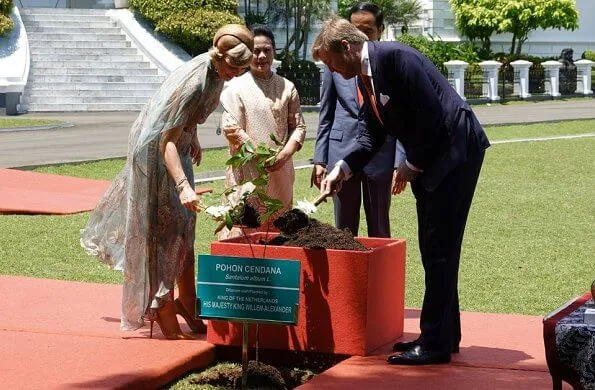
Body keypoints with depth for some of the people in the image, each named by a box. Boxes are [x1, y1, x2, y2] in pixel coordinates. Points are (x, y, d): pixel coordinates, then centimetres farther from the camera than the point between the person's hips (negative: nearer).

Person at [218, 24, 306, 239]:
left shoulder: (287, 88, 9)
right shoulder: (237, 87, -2)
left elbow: (298, 126, 10)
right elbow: (230, 128, -8)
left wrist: (285, 153, -8)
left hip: (280, 171, 4)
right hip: (247, 171, -4)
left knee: (278, 227, 9)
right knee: (244, 225, -7)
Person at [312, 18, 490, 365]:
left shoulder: (395, 57, -20)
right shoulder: (364, 76, 8)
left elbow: (431, 117, -23)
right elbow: (373, 134, 14)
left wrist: (413, 165, -12)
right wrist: (342, 167, 0)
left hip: (454, 150, -10)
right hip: (427, 159, 10)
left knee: (440, 249, -7)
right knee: (433, 248, 14)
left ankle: (435, 344, -2)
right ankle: (445, 333, 23)